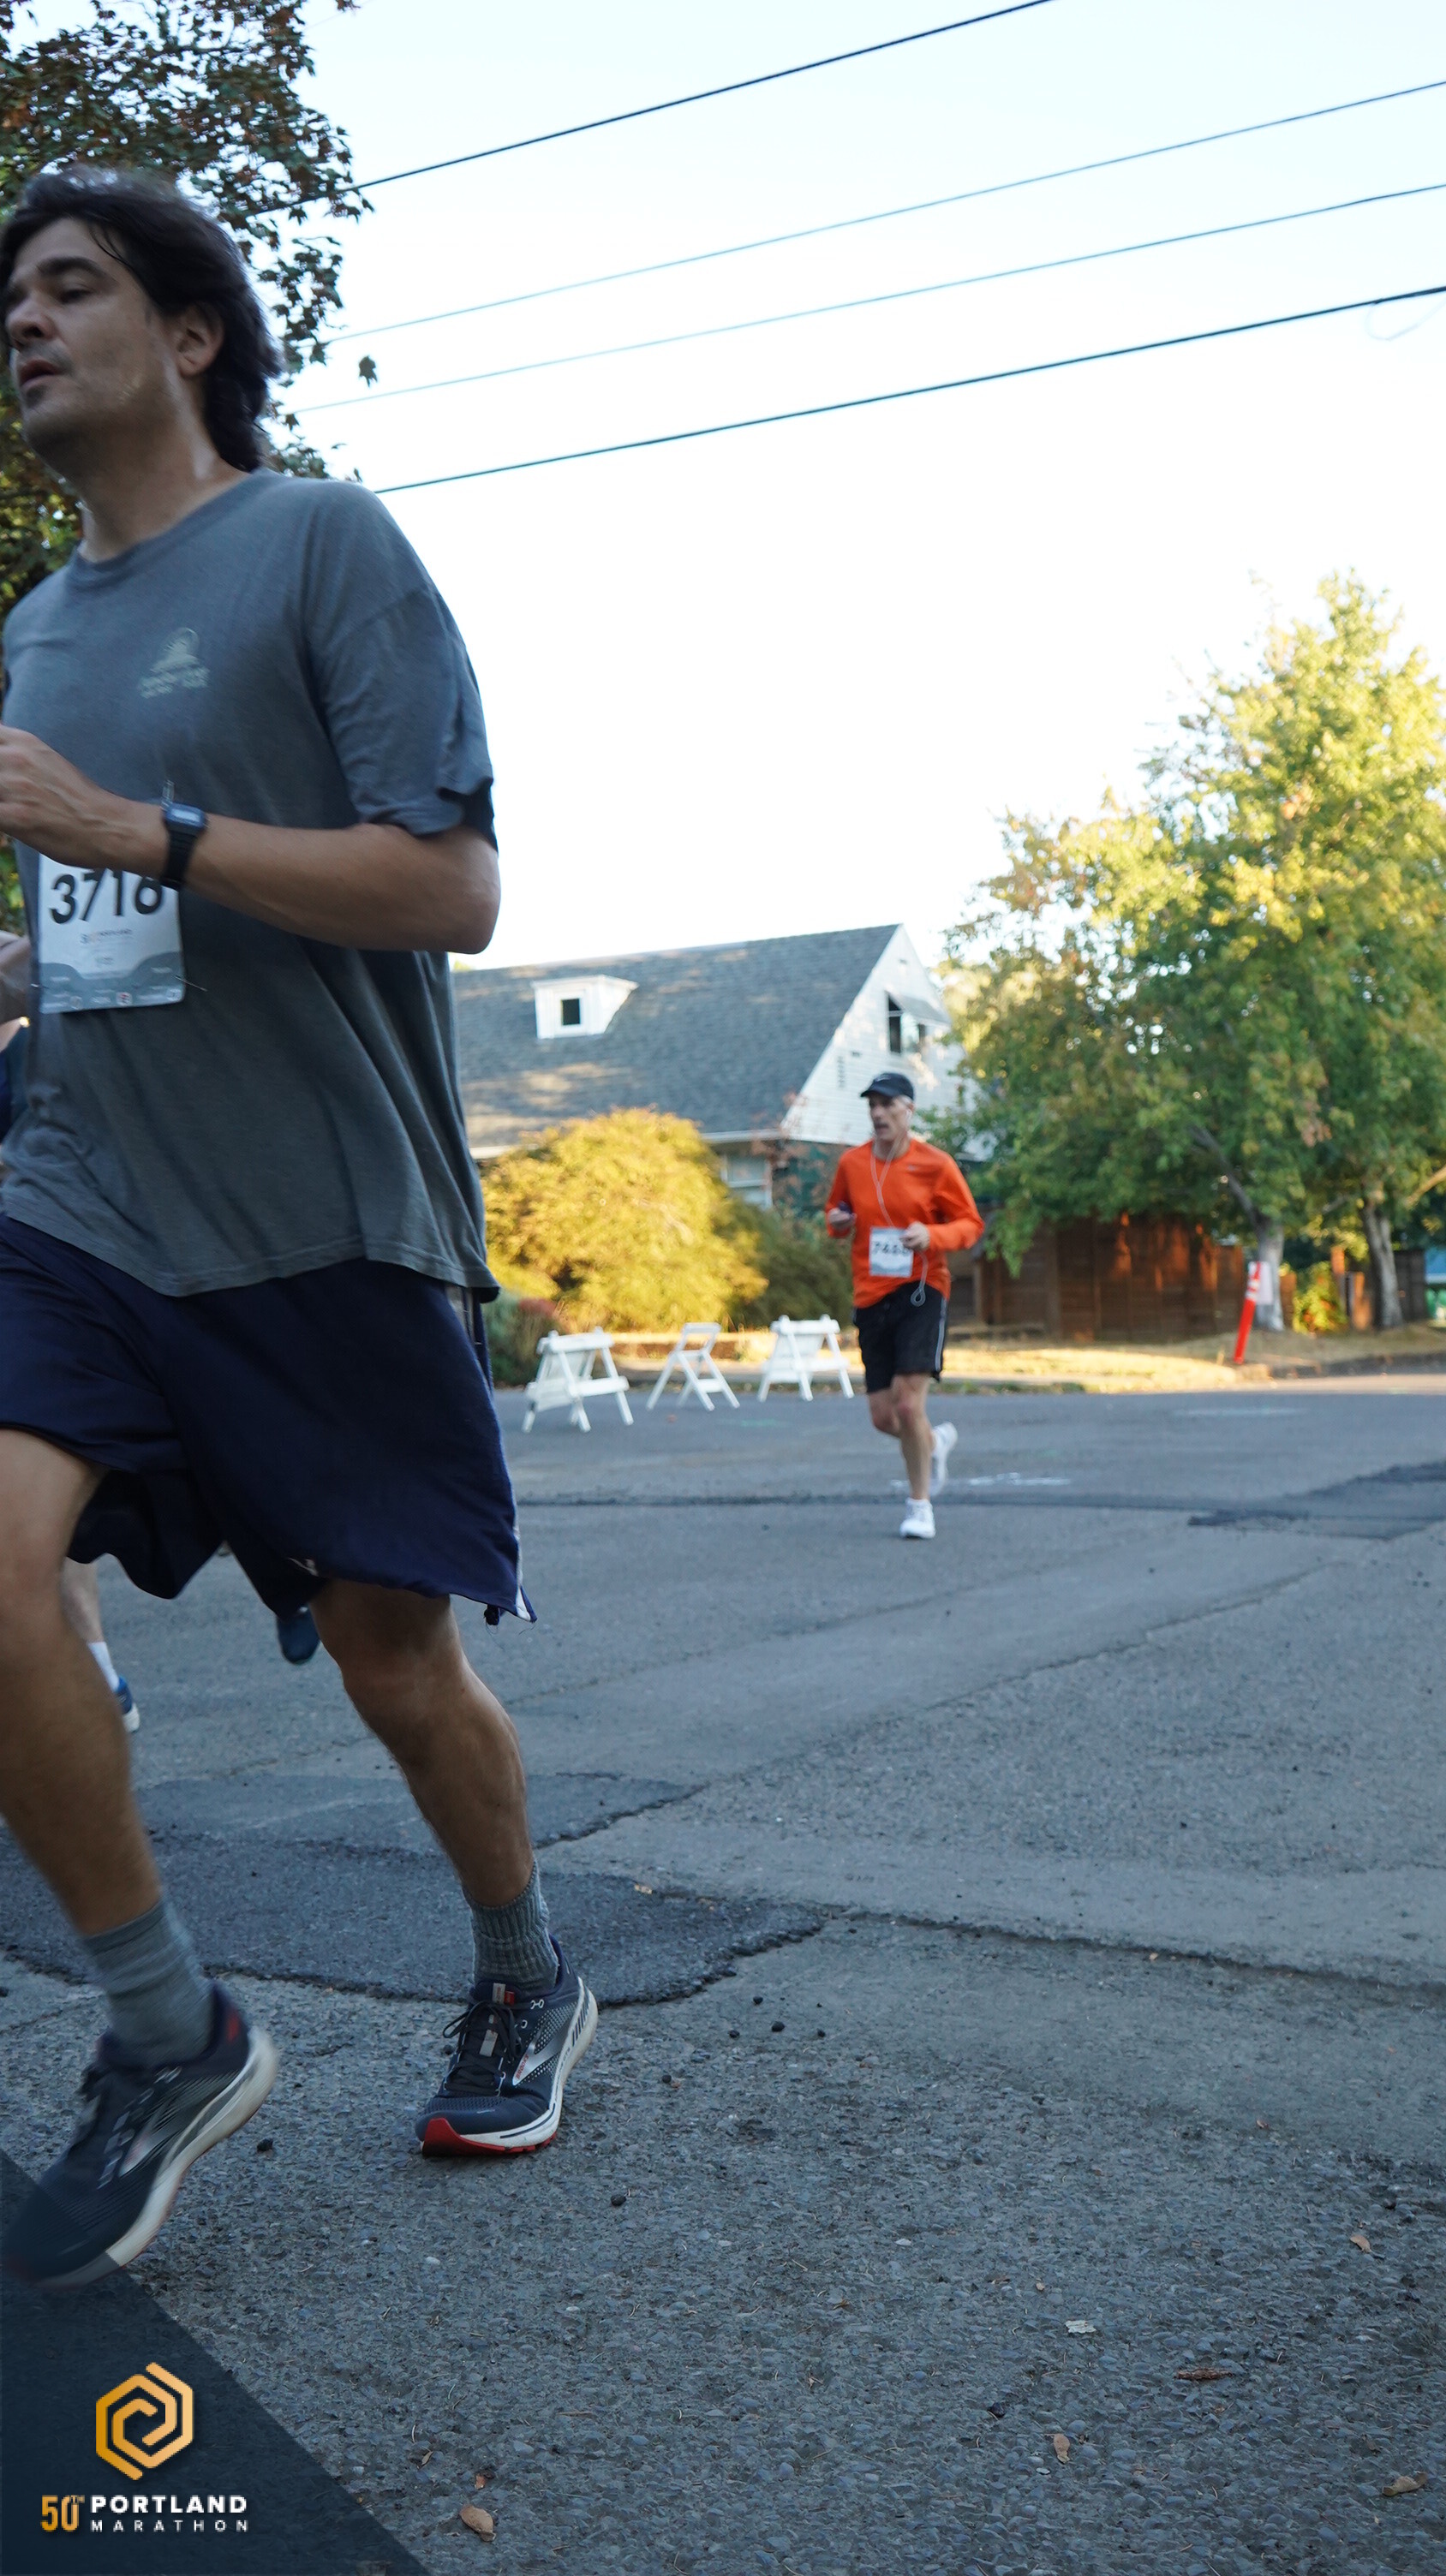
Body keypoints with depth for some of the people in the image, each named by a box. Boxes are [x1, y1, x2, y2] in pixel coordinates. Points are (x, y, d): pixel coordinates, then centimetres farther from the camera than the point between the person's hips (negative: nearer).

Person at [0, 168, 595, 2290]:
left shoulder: (325, 544, -4)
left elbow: (451, 889, -14)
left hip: (327, 1225, -5)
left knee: (396, 1659, 5)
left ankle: (528, 1986, 34)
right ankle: (171, 2040, 1)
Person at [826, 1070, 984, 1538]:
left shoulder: (934, 1165, -4)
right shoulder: (852, 1163, 7)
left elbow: (971, 1223, 0)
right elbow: (836, 1211, 23)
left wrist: (931, 1235, -19)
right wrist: (835, 1222, -1)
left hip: (920, 1291, -4)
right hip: (870, 1297, 4)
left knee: (909, 1402, -14)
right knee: (882, 1417, 3)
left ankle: (920, 1505, 5)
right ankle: (936, 1441, 38)